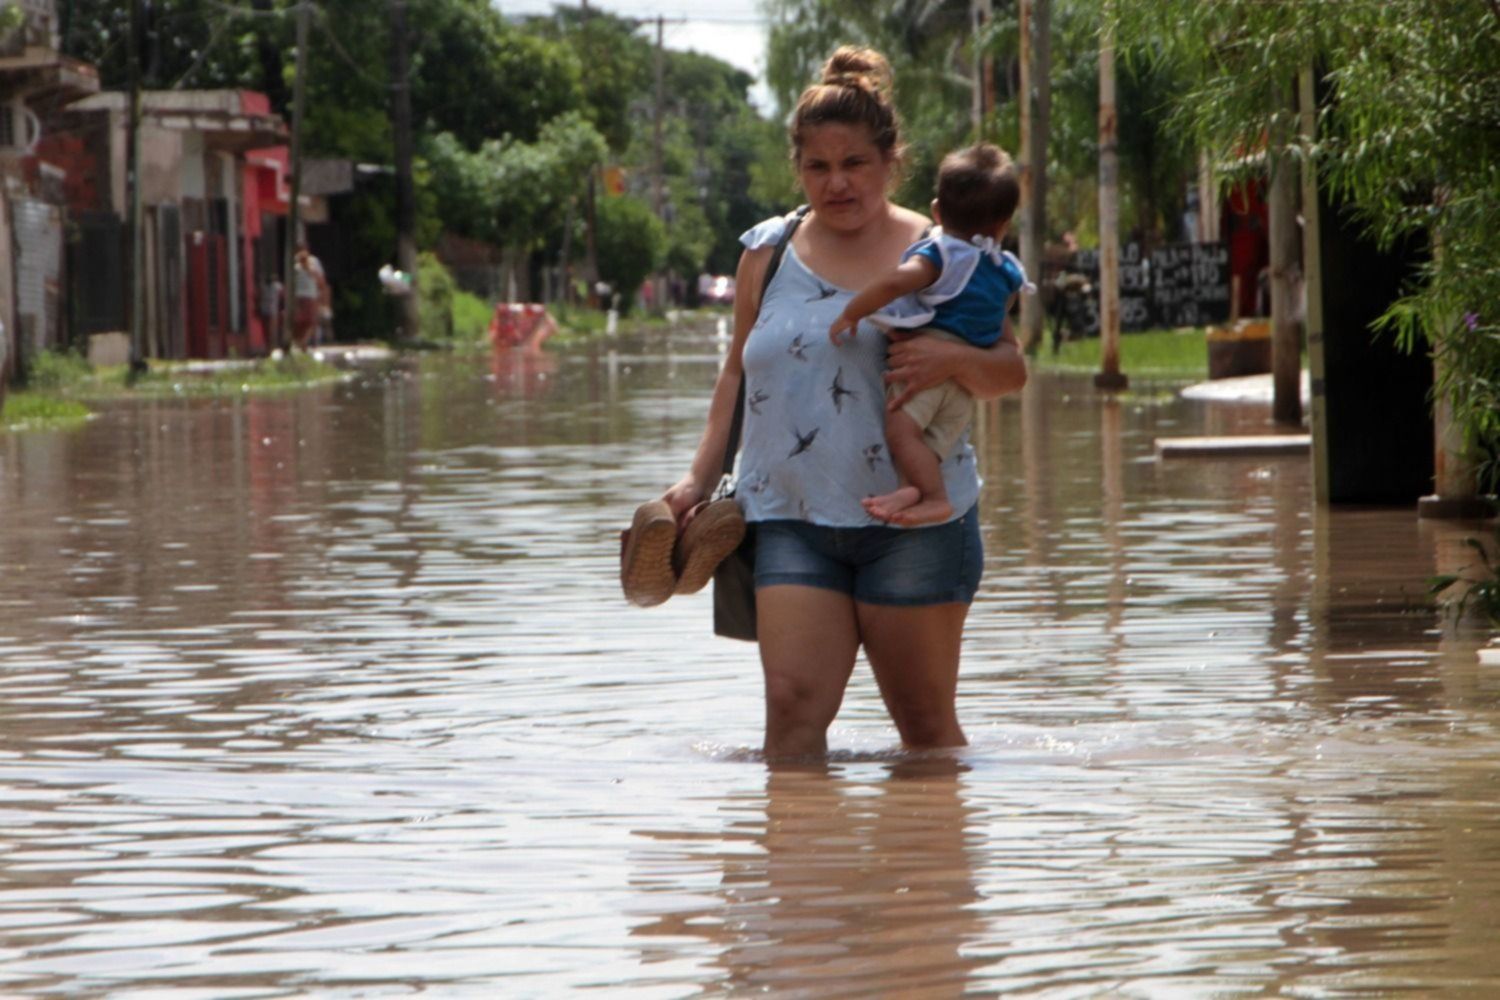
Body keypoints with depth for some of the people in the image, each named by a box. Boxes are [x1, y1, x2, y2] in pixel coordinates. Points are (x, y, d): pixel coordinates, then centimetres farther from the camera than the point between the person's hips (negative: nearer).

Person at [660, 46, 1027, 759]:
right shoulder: (767, 253, 11)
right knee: (793, 702, -13)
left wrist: (955, 362, -18)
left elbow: (1011, 371, 3)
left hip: (913, 520, -2)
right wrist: (700, 478, 16)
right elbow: (739, 373, 21)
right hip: (792, 518, 2)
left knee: (925, 722, 4)